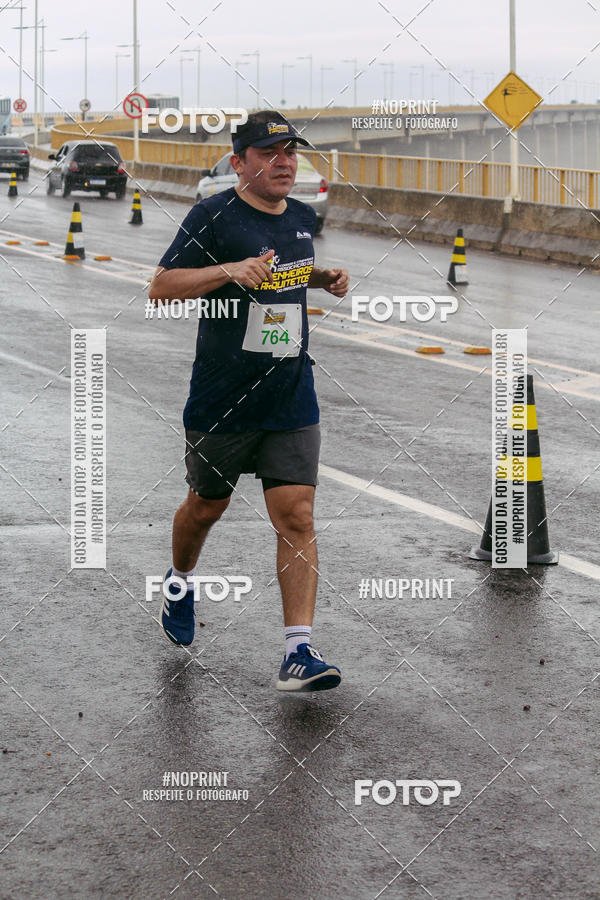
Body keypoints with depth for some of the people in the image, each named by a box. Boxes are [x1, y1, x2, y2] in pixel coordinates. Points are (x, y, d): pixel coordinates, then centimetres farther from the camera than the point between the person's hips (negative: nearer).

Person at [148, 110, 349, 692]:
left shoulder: (303, 218, 9)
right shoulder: (213, 217, -10)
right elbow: (161, 289, -14)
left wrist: (324, 278, 8)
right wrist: (230, 270, -25)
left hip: (291, 400, 4)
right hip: (221, 402, -4)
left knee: (297, 517, -7)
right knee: (206, 507, 15)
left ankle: (298, 653, -9)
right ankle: (181, 581, 48)